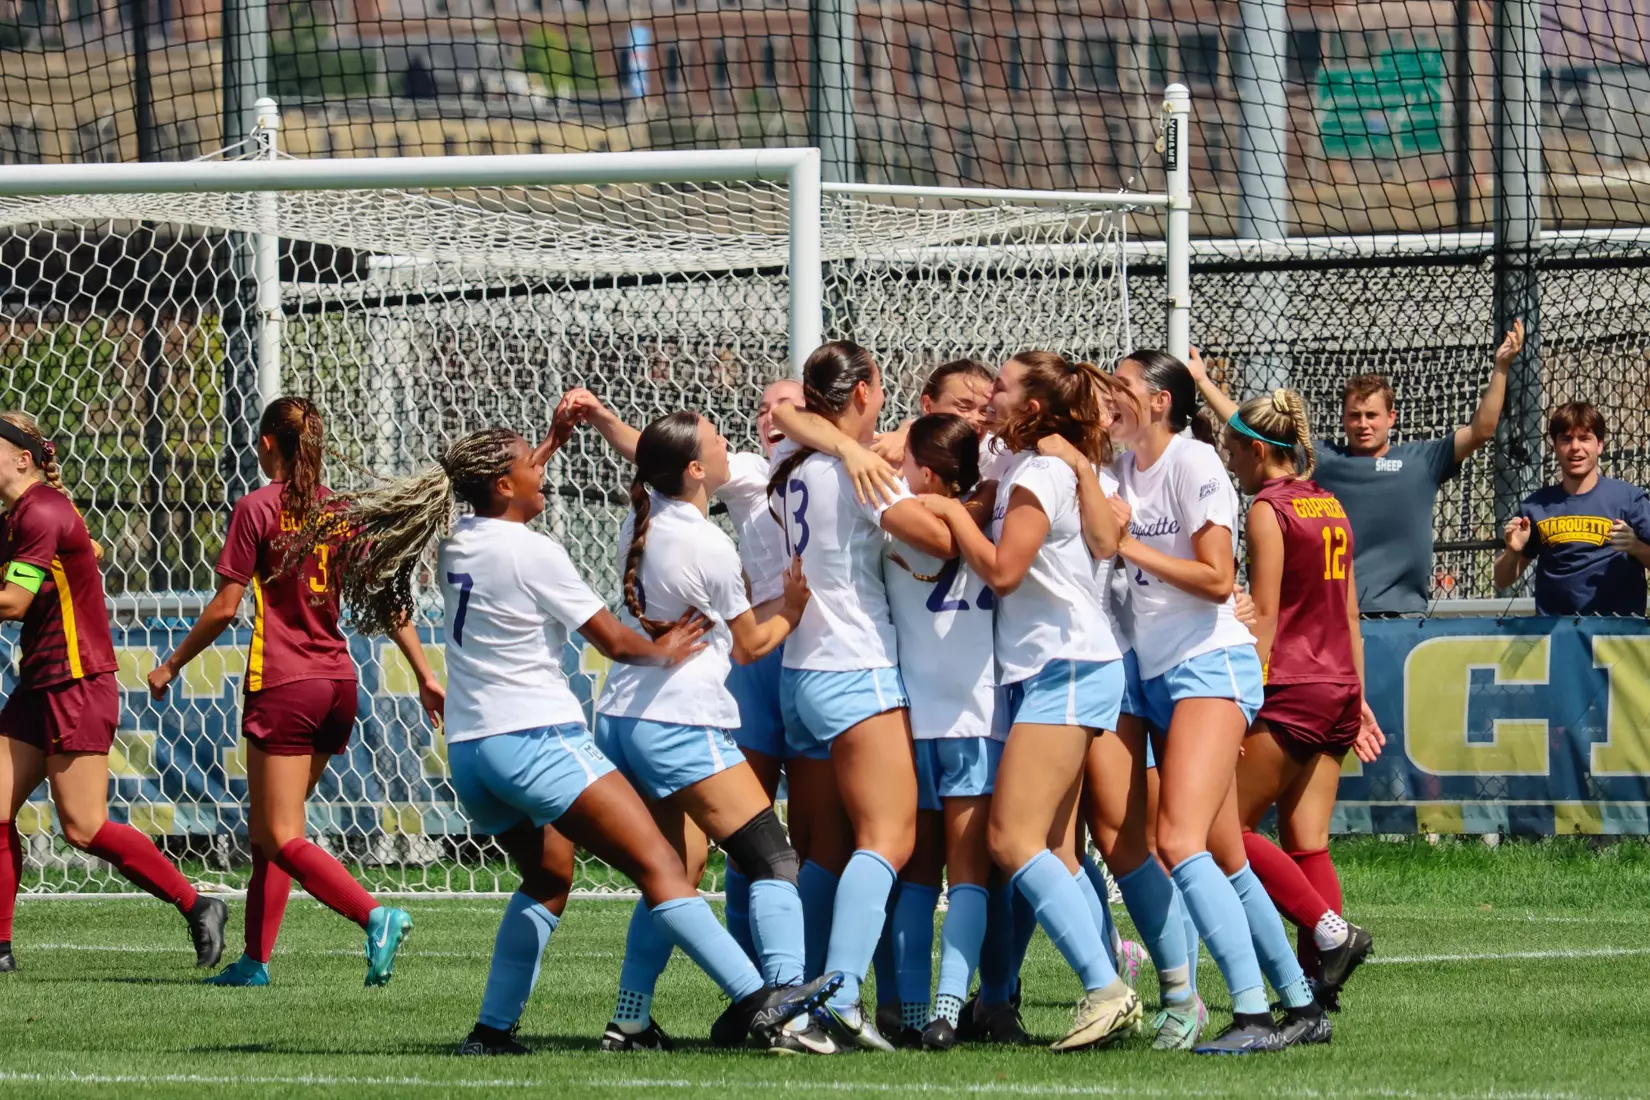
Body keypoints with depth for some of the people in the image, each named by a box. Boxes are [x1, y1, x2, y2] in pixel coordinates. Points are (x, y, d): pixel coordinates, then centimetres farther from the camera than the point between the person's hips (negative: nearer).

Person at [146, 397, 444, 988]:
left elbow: (225, 607, -8)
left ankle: (376, 916, -26)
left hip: (284, 685, -7)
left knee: (283, 839, -6)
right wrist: (425, 676, 8)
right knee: (269, 830, 17)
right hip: (338, 683, 7)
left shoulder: (257, 508, -8)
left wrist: (171, 666, 4)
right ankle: (255, 961, 18)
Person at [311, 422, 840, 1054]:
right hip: (535, 738, -9)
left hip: (468, 751, 9)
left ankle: (492, 1030, 18)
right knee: (658, 865, -13)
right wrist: (661, 651, 14)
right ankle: (757, 1003, -22)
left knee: (548, 879, 25)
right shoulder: (531, 553, -13)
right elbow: (613, 641, -5)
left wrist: (555, 439, 38)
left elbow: (502, 492, 34)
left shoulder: (455, 544, 8)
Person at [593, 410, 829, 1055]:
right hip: (682, 726, -8)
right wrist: (790, 612, 17)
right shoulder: (709, 548, -13)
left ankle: (631, 1021, 10)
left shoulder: (641, 520, 5)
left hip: (621, 718, 8)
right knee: (774, 862, -8)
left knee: (676, 873, 16)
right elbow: (749, 646, 2)